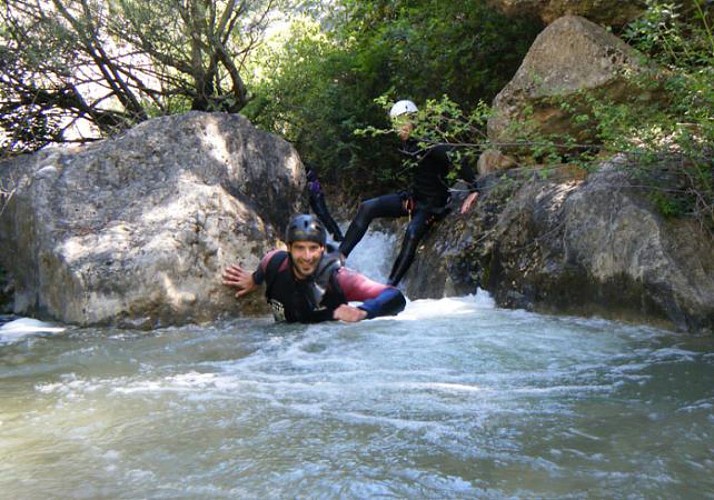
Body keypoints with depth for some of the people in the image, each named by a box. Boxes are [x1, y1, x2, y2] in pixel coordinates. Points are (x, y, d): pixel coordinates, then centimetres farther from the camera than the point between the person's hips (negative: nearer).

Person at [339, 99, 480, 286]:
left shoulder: (431, 144, -19)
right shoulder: (407, 145, 5)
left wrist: (473, 190, -30)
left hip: (432, 202, -7)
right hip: (412, 196, 8)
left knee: (412, 234, -33)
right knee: (367, 208, -10)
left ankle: (390, 286, -28)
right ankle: (340, 256, -13)